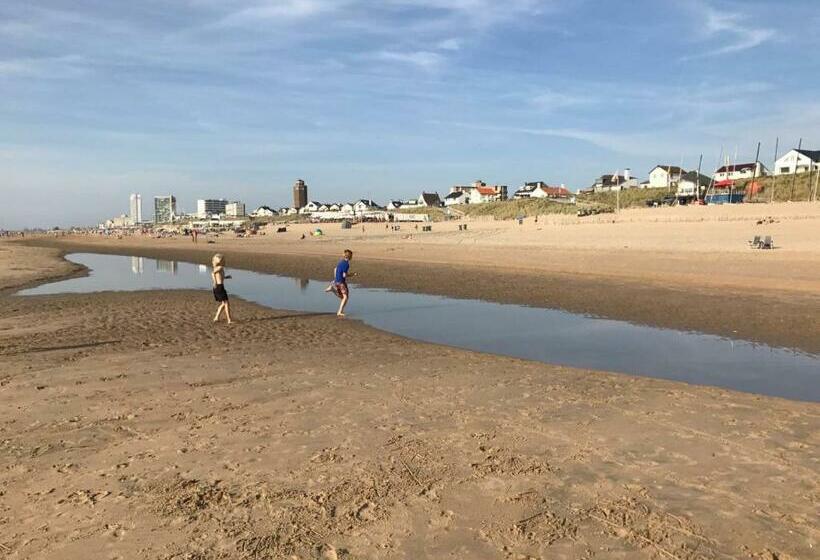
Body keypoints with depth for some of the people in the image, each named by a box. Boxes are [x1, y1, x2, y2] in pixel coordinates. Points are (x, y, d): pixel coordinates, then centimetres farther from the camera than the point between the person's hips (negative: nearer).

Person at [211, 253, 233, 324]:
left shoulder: (217, 268, 16)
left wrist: (226, 277, 27)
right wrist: (215, 283, -25)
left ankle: (216, 318, 19)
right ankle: (229, 320, -3)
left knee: (223, 304, 19)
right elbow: (213, 273, -27)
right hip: (220, 287, -9)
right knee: (226, 303, -3)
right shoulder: (220, 267, -12)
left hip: (217, 288, 9)